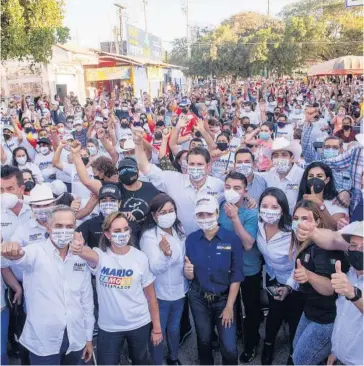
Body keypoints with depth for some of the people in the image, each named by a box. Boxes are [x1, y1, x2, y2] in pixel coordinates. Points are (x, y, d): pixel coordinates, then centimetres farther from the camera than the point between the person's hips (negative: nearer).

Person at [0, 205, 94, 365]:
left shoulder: (81, 258, 2)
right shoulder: (36, 252, -10)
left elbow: (87, 300, 8)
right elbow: (22, 257, -34)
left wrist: (89, 337, 10)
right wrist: (13, 252, -57)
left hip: (76, 340, 4)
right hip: (43, 342, -4)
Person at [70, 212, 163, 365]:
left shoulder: (140, 257, -9)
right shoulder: (100, 255, -11)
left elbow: (150, 295, -3)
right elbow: (89, 254, -38)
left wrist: (157, 327, 1)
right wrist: (79, 250, -62)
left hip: (139, 324, 1)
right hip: (109, 326, -1)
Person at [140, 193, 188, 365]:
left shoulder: (179, 231, -3)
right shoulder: (149, 236, -21)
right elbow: (154, 268, -31)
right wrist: (165, 254, -48)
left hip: (179, 291, 6)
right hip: (159, 295, -6)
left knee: (174, 328, 25)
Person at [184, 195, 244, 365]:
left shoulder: (232, 239, -15)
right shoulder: (191, 239, -7)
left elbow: (236, 276, -10)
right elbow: (191, 277, -1)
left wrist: (229, 306, -10)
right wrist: (188, 271, -24)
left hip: (224, 298, -2)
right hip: (198, 299, 2)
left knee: (229, 348, -2)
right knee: (204, 341, 19)